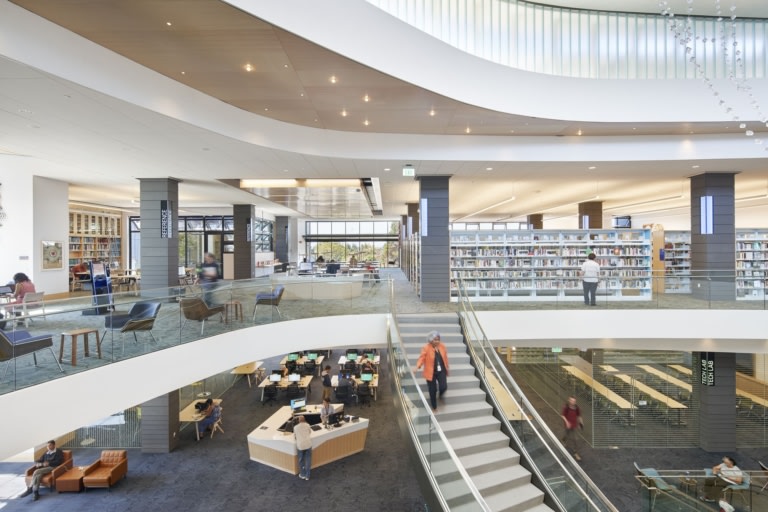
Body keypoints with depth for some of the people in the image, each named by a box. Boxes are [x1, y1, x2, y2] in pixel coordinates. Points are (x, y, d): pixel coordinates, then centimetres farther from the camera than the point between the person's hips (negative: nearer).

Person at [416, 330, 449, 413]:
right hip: (431, 373, -3)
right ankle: (434, 407, 28)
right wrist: (418, 366, -34)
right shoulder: (426, 348, -15)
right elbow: (422, 358, -16)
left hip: (441, 371, 3)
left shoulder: (442, 346, -2)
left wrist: (447, 369, 14)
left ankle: (441, 395, 30)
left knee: (443, 387, -9)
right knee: (433, 391, 6)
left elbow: (445, 358, 8)